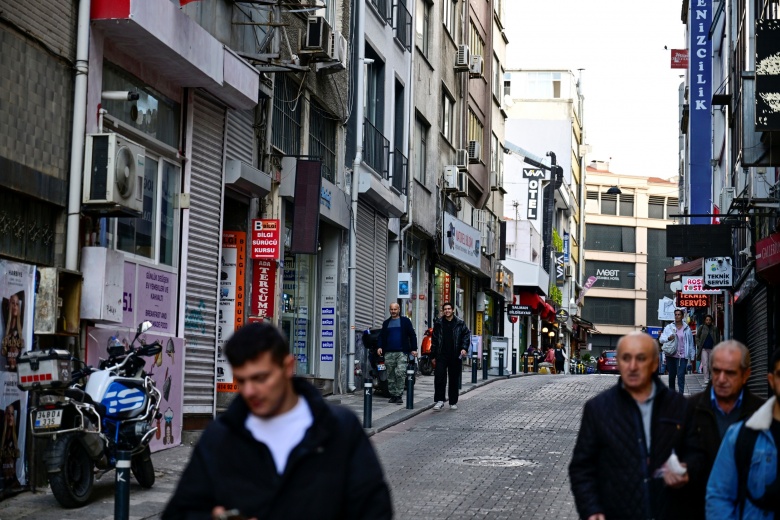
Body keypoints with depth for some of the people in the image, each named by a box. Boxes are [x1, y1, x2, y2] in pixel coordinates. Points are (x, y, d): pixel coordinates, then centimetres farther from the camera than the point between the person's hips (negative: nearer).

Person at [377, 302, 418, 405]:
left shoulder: (405, 321, 6)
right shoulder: (386, 323, 17)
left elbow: (412, 335, 5)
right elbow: (382, 336, 20)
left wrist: (414, 349, -2)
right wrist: (380, 347, 3)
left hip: (402, 352, -4)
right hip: (389, 353, 4)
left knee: (400, 373, -14)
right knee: (390, 376, 4)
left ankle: (398, 395, -10)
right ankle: (392, 395, 13)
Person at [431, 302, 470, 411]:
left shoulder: (460, 323, 4)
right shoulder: (438, 324, 8)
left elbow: (466, 335, 5)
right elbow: (434, 340, 11)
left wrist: (464, 348, -10)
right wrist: (434, 355, 9)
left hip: (455, 356, 0)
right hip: (441, 356, 0)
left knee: (454, 379, 7)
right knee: (439, 377, -12)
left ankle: (453, 402, 16)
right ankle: (439, 400, -8)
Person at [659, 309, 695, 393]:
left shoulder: (687, 329, 5)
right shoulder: (668, 327, 5)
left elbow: (691, 343, 7)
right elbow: (662, 339, 2)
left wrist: (692, 356, 5)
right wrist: (668, 338, -20)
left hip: (682, 356, -2)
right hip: (671, 355, 2)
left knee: (681, 376, -11)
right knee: (671, 376, 11)